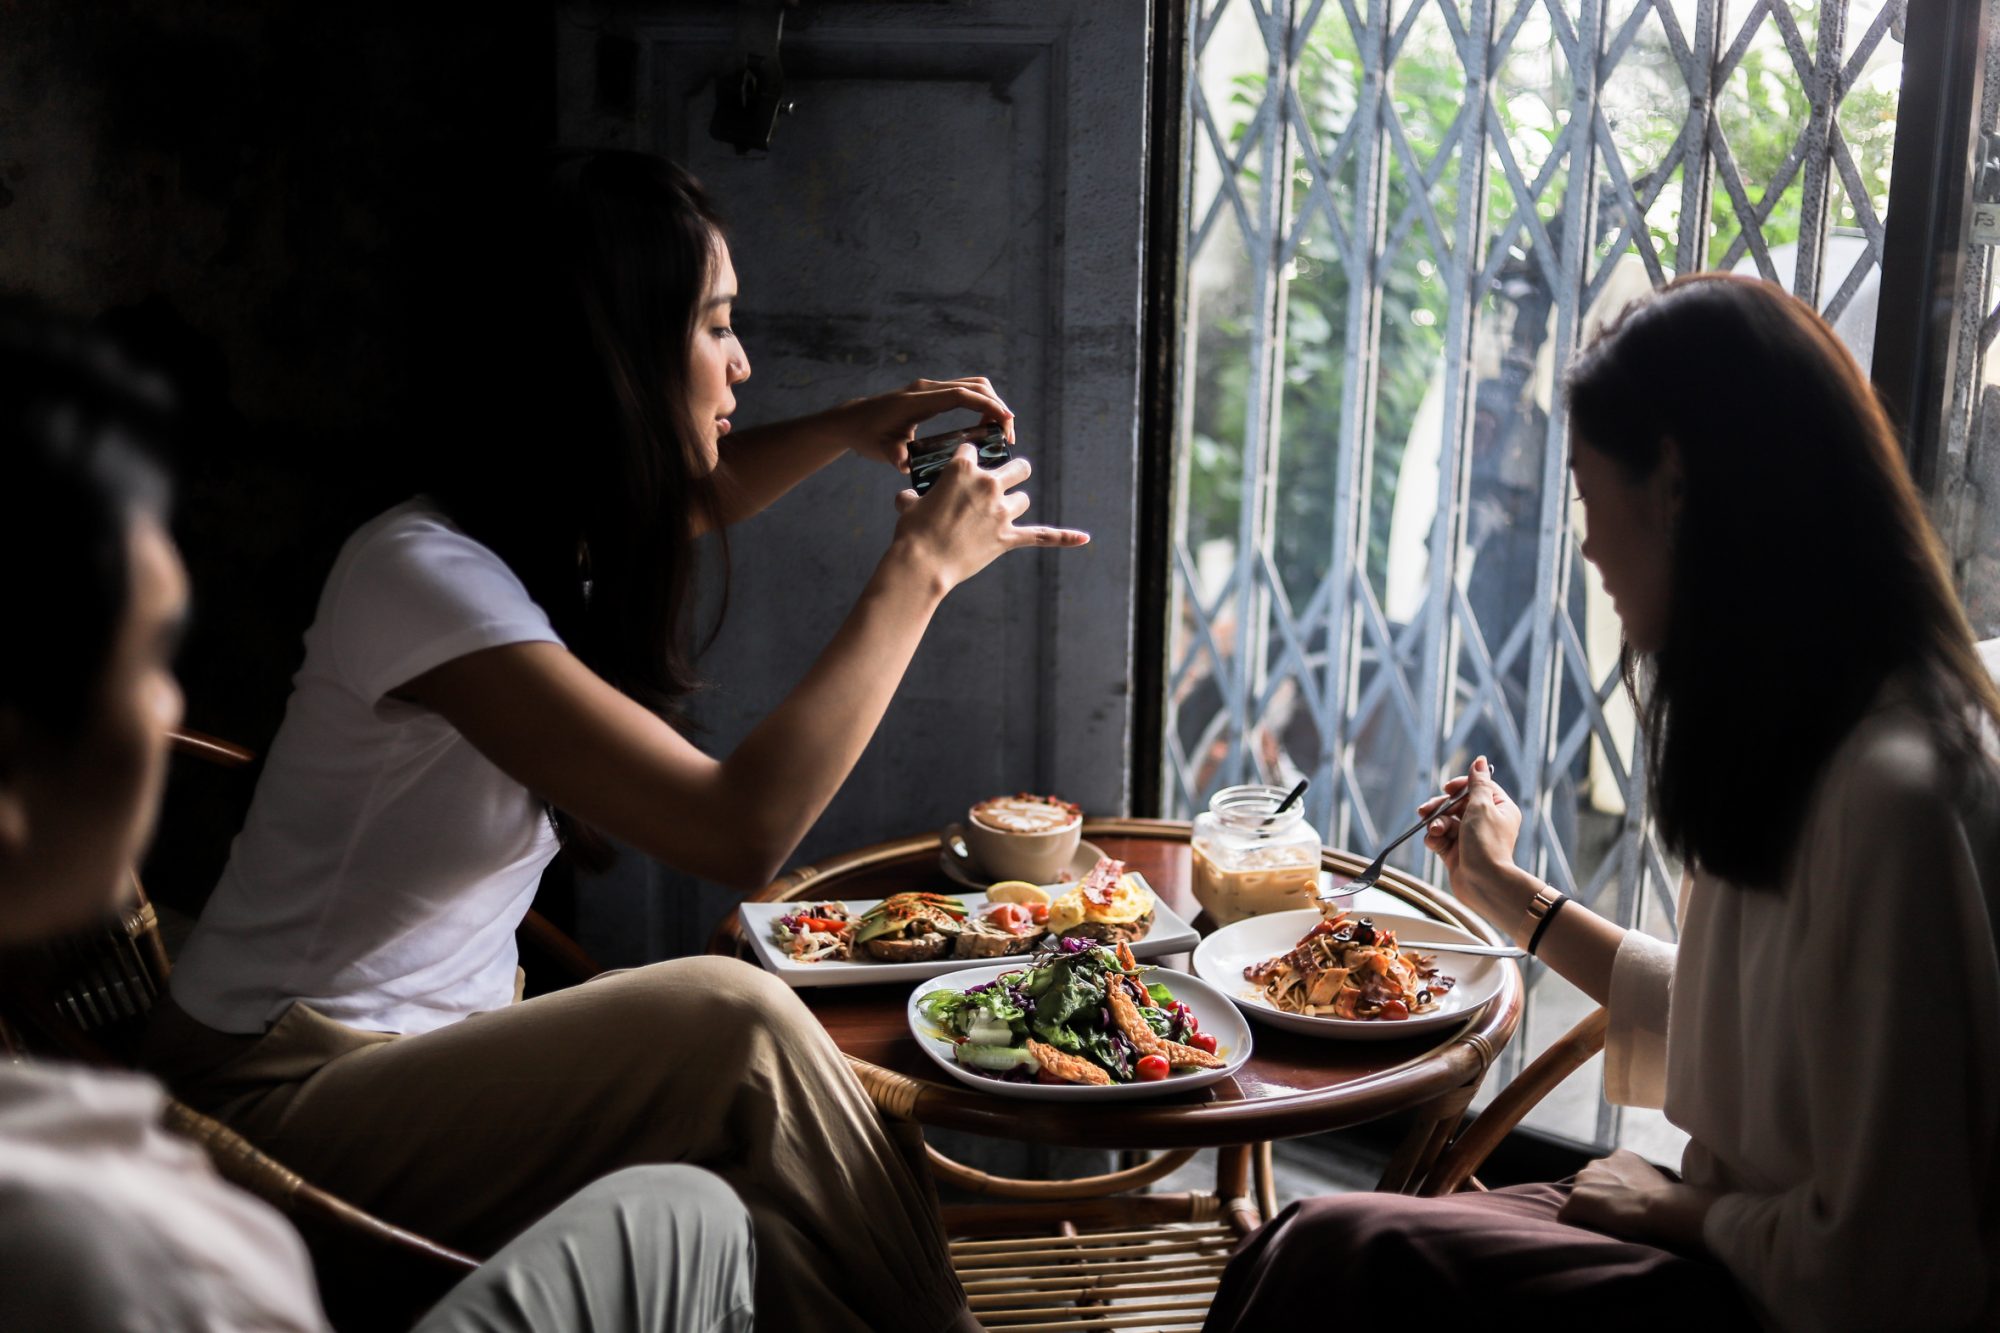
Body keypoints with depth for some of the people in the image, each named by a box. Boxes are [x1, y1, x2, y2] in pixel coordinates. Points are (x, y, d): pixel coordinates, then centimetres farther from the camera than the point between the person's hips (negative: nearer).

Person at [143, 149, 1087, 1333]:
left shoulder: (555, 535, 3)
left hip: (442, 1055, 8)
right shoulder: (425, 574, -24)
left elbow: (692, 496, 29)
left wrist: (854, 428, 11)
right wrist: (921, 567, -21)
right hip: (286, 1105, -8)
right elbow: (742, 830, -31)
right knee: (737, 1025, -26)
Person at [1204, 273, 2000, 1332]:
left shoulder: (1889, 792, -26)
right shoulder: (1801, 739, 6)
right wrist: (1508, 894, 23)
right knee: (1327, 1245, -3)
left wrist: (1679, 1207, -7)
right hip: (1737, 1236, 9)